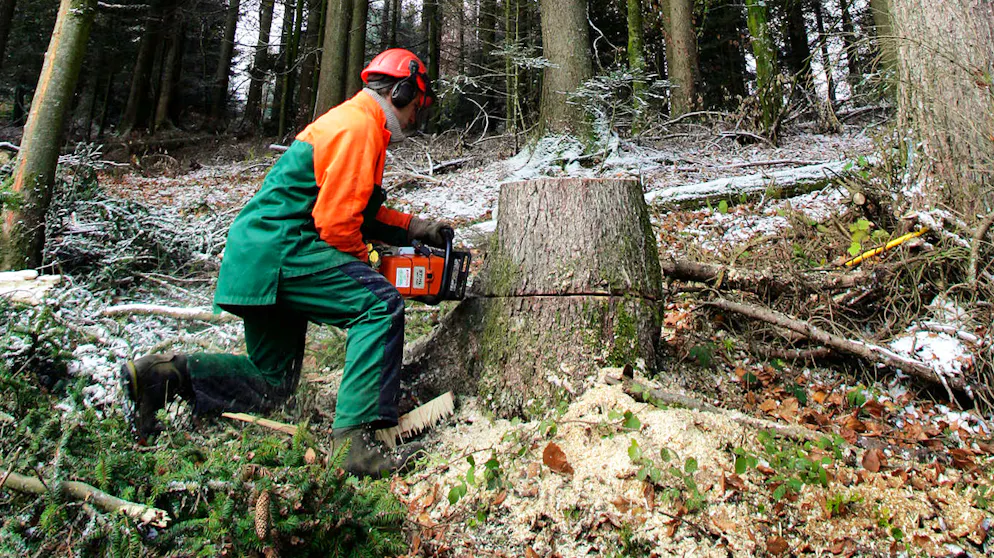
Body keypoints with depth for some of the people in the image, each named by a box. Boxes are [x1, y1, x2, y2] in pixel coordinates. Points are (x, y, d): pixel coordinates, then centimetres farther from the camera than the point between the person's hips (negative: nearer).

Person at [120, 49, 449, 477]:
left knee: (270, 383, 15)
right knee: (379, 305, -23)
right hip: (278, 252, -11)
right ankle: (355, 437, -27)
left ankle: (164, 373, 10)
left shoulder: (356, 124, 23)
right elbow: (337, 222, -19)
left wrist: (414, 228, 16)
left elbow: (360, 210, 25)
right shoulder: (357, 126, -11)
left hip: (256, 265, 11)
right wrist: (363, 264, -1)